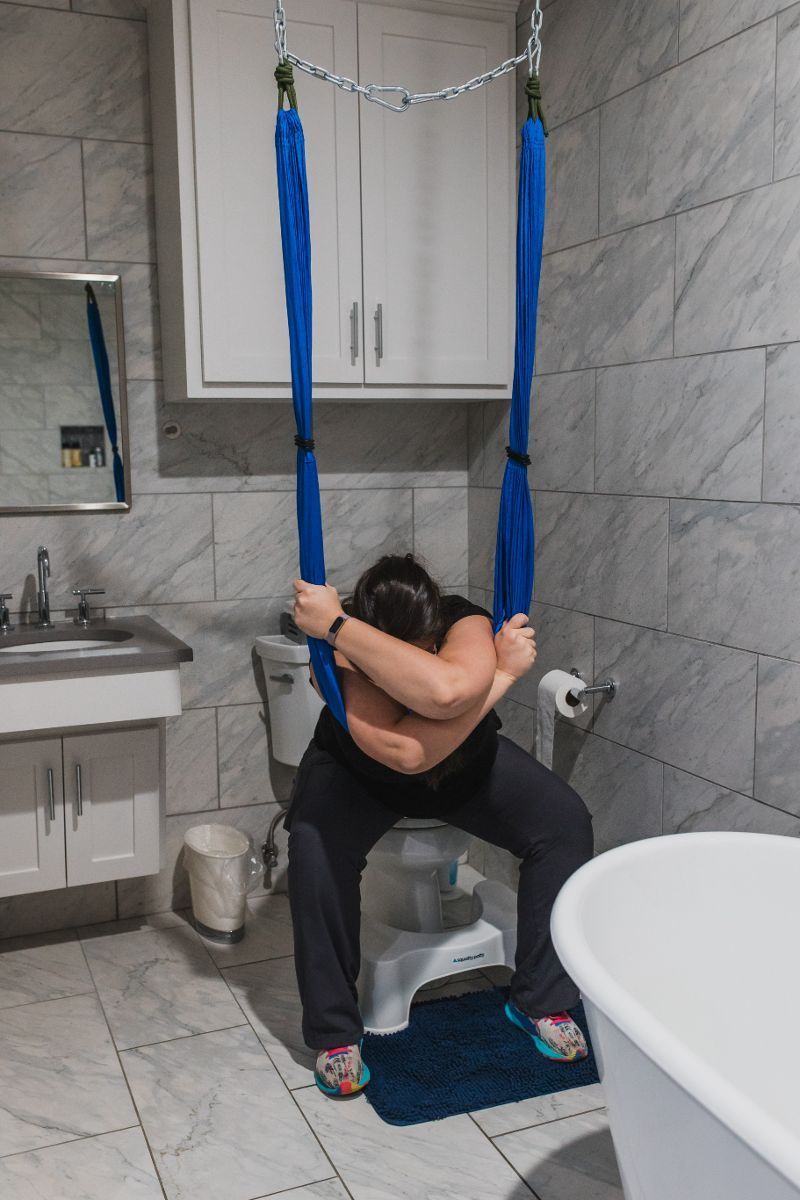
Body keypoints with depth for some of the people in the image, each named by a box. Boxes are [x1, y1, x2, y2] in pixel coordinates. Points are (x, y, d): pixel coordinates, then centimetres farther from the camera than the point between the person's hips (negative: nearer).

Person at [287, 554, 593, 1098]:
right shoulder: (339, 652, -36)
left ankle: (541, 1001, -1)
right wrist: (501, 675, -46)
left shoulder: (468, 624, -34)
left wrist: (336, 626, -55)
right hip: (359, 773, -1)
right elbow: (405, 753, -48)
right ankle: (335, 1033, -13)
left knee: (566, 822, -19)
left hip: (466, 765, 2)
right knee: (316, 843, -32)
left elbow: (451, 688, -59)